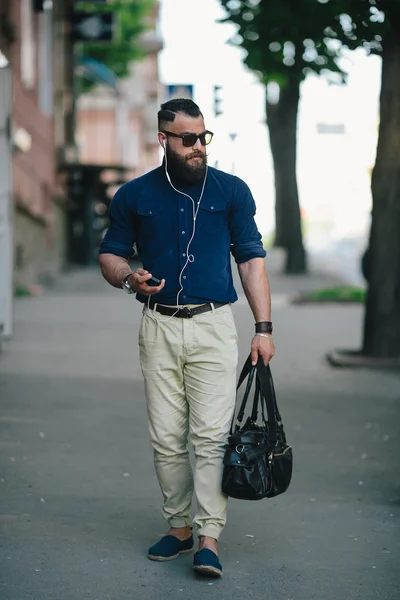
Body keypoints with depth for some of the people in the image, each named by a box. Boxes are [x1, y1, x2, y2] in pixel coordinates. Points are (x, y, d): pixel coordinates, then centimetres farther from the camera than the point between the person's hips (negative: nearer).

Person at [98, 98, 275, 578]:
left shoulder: (231, 191, 5)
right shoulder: (135, 195, 7)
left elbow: (252, 260, 6)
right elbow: (109, 254, 15)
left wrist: (263, 328, -1)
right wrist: (129, 278, -9)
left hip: (213, 326, -1)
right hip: (158, 327, 2)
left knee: (211, 435, -8)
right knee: (166, 438, 4)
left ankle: (209, 539, -7)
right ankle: (178, 528, 17)